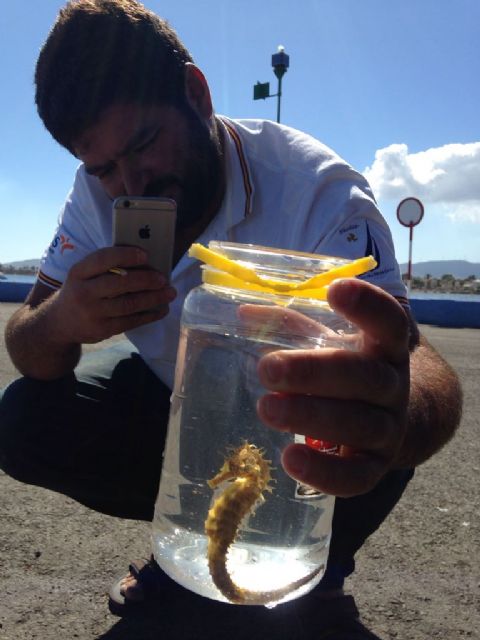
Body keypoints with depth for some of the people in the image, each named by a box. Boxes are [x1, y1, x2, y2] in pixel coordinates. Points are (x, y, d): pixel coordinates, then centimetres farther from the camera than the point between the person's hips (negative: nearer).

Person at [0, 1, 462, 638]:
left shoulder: (320, 192, -29)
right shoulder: (98, 192, -13)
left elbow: (416, 362, -40)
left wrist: (403, 413, -65)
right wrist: (59, 322, -39)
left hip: (288, 425, -3)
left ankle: (316, 578, 1)